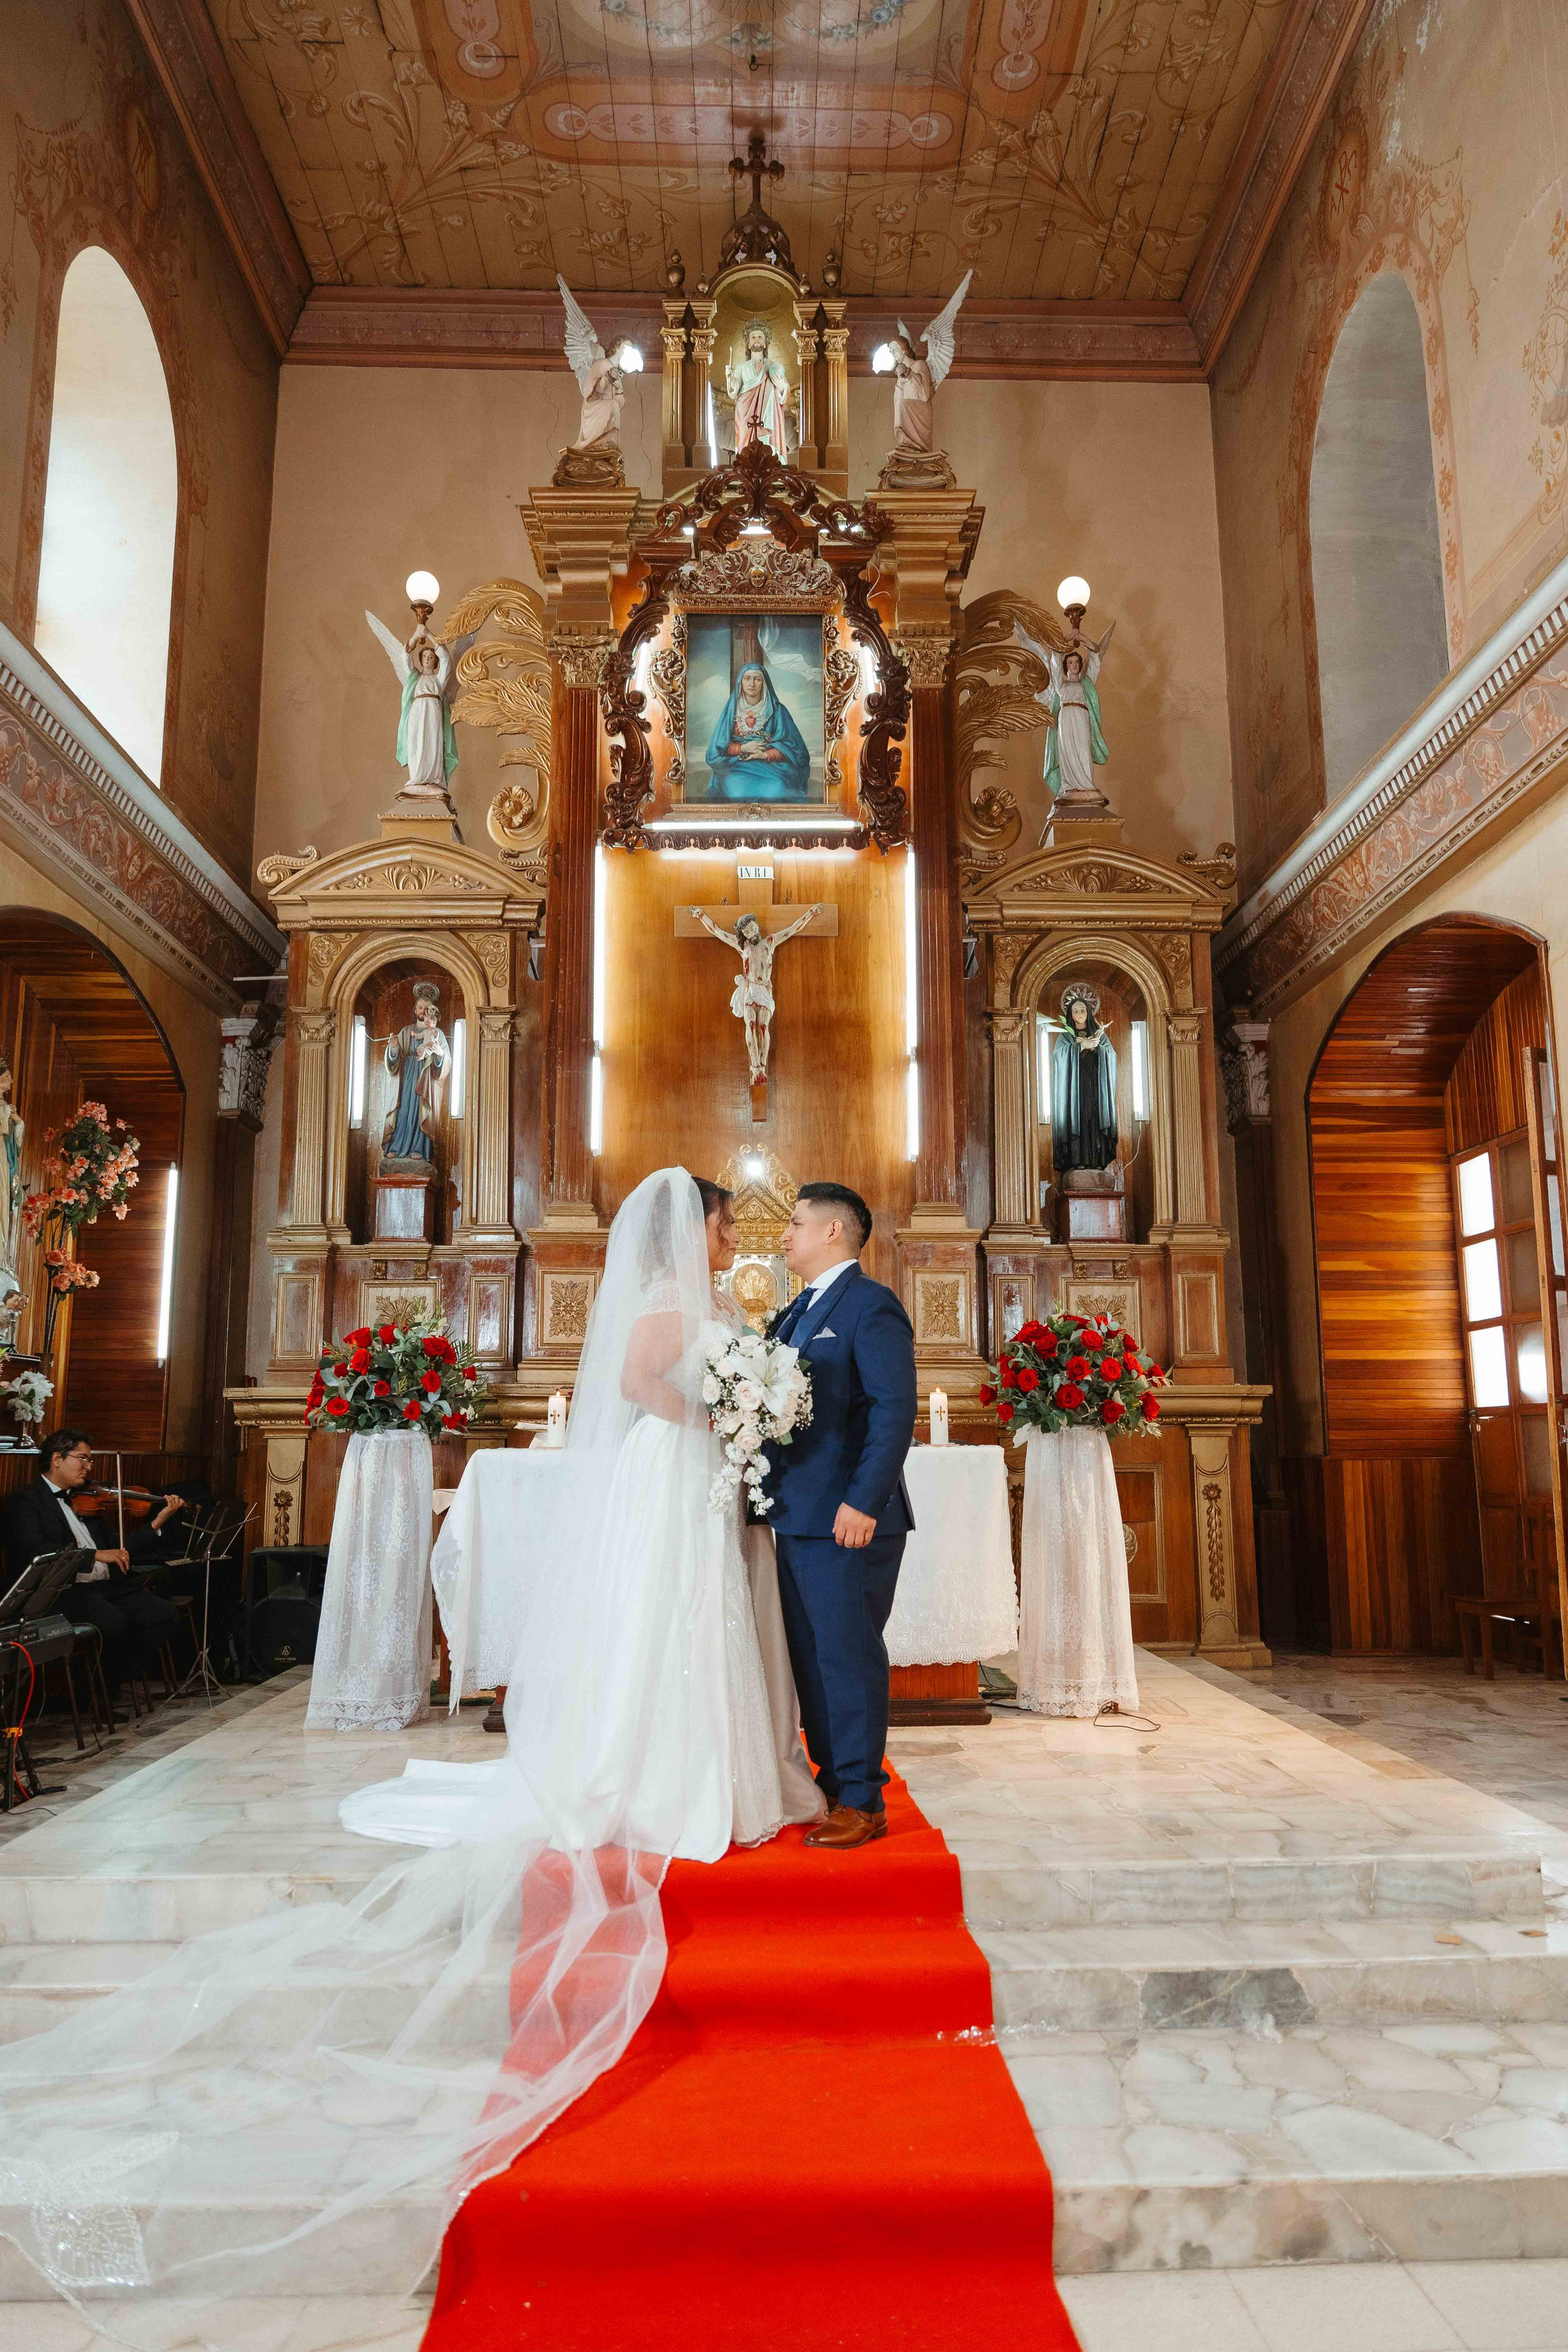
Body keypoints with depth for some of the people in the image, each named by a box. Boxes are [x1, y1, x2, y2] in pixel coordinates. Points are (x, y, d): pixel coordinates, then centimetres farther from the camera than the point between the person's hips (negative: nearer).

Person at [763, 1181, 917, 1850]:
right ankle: (833, 1783, 28)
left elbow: (895, 1413, -19)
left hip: (848, 1519, -9)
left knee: (847, 1656, -2)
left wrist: (863, 1503, -24)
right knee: (810, 1657, 16)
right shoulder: (798, 1312, 17)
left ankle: (863, 1803, 9)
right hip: (798, 1517, 9)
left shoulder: (871, 1305, -11)